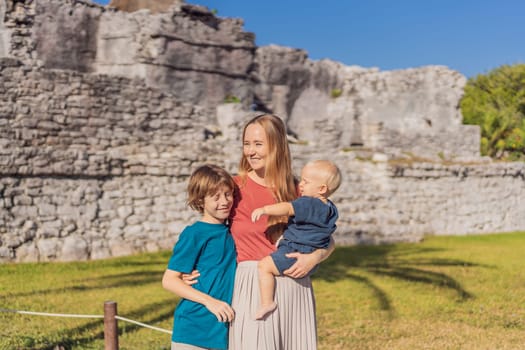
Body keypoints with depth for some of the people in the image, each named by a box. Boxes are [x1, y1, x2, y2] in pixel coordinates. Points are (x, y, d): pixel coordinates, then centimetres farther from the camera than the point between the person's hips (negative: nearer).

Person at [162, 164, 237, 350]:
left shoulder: (231, 232, 9)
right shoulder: (194, 234, -10)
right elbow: (169, 280, -12)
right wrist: (209, 301, -20)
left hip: (223, 330, 6)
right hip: (192, 332, -6)